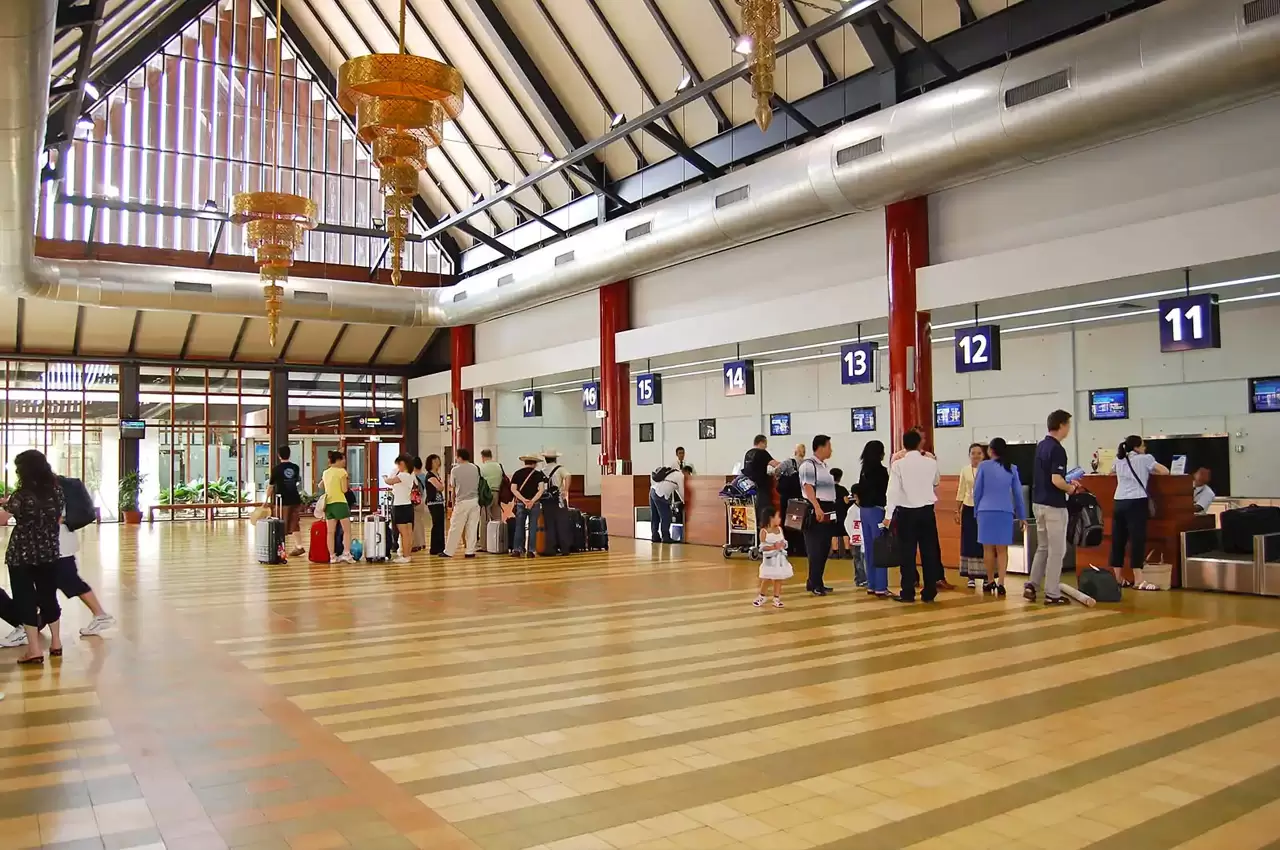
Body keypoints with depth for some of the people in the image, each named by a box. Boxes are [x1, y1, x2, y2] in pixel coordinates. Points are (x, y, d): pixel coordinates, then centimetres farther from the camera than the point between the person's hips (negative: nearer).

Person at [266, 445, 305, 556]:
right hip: (295, 499, 4)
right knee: (295, 524, 11)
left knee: (284, 526, 3)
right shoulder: (295, 467, 4)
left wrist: (267, 500, 5)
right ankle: (298, 547, 8)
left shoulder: (277, 469, -8)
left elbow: (271, 486, -4)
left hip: (283, 500, -4)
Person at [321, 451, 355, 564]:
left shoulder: (325, 473, 12)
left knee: (331, 532, 6)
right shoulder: (342, 471, -7)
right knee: (347, 530, 0)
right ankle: (346, 554, -9)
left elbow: (320, 485, 30)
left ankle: (332, 556, 7)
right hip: (340, 503, -6)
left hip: (328, 503, 6)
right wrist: (347, 481, 7)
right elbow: (344, 489, -11)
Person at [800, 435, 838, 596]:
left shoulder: (826, 466, 18)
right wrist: (817, 507, -29)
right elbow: (808, 488, -19)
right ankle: (815, 584, 1)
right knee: (815, 550, -5)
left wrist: (832, 510, 22)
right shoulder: (808, 465, -10)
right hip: (815, 512, -9)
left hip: (828, 511, 9)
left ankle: (816, 582, 19)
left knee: (824, 549, 11)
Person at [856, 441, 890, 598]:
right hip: (877, 510, -8)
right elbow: (886, 491, -12)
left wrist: (863, 505, 17)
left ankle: (871, 585, 16)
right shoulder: (880, 470, -12)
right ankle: (880, 587, -5)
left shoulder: (864, 470, 9)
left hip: (864, 510, 8)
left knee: (869, 549, 11)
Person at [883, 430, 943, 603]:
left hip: (906, 512, -2)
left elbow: (892, 491, -13)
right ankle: (929, 592, 10)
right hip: (926, 511, 2)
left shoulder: (898, 465, -7)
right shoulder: (931, 463, 1)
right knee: (928, 551, 7)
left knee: (907, 552, 2)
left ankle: (908, 593, 3)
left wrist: (888, 515, -11)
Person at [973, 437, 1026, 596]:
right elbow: (1018, 493, 9)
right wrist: (1022, 515, 18)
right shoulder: (1012, 468, 5)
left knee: (988, 548, 8)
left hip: (986, 511, -1)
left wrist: (976, 511, 13)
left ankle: (990, 581, 17)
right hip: (1005, 512, 2)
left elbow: (977, 491, 2)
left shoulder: (983, 466, -1)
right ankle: (1000, 583, -2)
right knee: (1002, 549, 5)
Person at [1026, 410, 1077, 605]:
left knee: (1043, 547, 18)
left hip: (1038, 502, 9)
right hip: (1053, 505, -9)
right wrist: (1070, 488, -8)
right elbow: (1056, 480, -26)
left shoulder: (1041, 446, 10)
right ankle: (1052, 594, 5)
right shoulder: (1057, 449, -19)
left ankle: (1031, 585, 13)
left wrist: (1067, 481, 18)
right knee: (1057, 550, 0)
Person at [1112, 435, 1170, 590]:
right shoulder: (1144, 459, 3)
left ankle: (1118, 578, 10)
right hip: (1136, 503, -6)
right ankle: (1138, 580, -11)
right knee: (1138, 539, -7)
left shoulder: (1119, 461, 17)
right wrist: (1150, 471, 17)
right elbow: (1165, 471, 0)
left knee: (1118, 540, 6)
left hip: (1119, 503, 6)